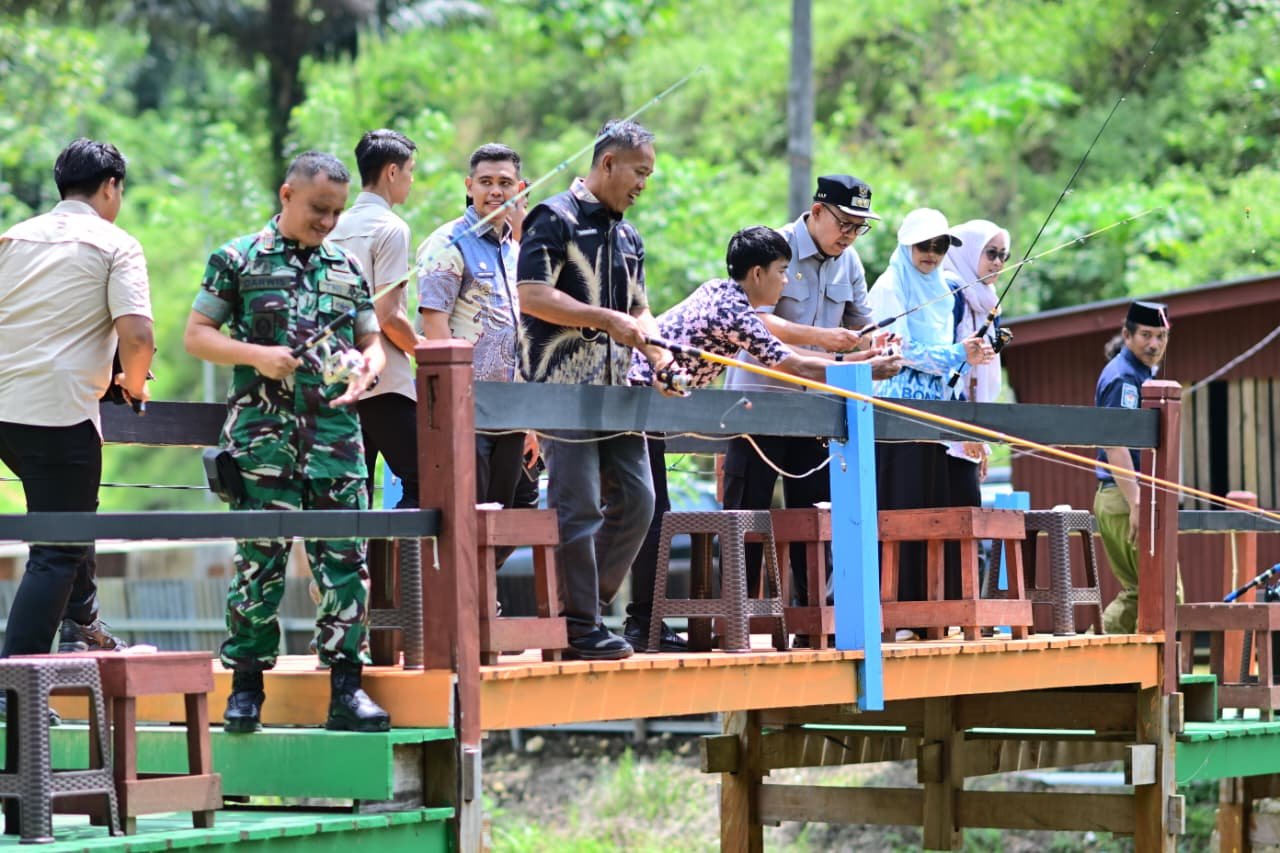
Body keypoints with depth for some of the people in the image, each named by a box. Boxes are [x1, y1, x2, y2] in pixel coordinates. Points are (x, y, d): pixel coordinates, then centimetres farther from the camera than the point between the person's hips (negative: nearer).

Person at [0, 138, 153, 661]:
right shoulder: (114, 245, -3)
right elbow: (137, 336, -15)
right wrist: (133, 383, 6)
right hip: (60, 412, -6)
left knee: (71, 514, 30)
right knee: (56, 553, 0)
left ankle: (80, 627, 37)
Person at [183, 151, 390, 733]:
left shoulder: (347, 269, 16)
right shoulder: (237, 260, 5)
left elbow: (372, 342, 21)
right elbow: (196, 335, 4)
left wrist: (368, 368, -2)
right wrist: (257, 355, -12)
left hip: (335, 430, 3)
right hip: (262, 434, -3)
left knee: (345, 557, -1)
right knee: (259, 559, -3)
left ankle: (346, 686, 3)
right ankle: (246, 686, 7)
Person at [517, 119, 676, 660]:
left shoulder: (627, 236, 19)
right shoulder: (555, 219, -7)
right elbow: (532, 296, -16)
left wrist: (659, 357, 1)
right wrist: (609, 319, -17)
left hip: (615, 390, 8)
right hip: (564, 387, -8)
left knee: (636, 498, 6)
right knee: (578, 507, -6)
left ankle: (591, 602, 17)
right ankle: (579, 627, -1)